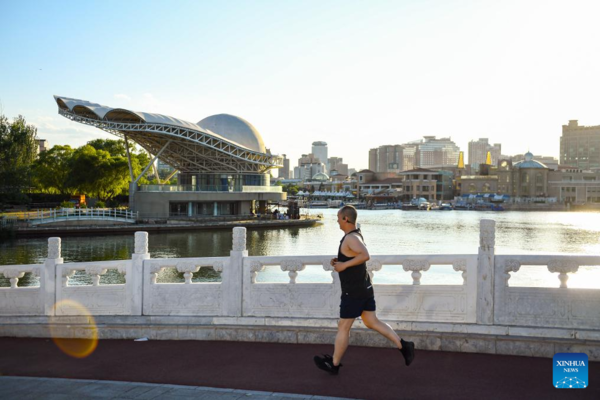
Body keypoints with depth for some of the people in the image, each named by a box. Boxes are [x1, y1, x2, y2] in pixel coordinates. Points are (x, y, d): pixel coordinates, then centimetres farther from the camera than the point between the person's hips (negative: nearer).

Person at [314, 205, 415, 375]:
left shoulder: (351, 238, -21)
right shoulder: (356, 235, 10)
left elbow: (365, 256, -37)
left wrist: (344, 265, -28)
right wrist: (339, 260, 10)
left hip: (353, 292, -10)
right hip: (365, 289, 10)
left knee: (343, 327, 4)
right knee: (372, 322, 14)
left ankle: (334, 364, 18)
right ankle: (404, 346, 8)